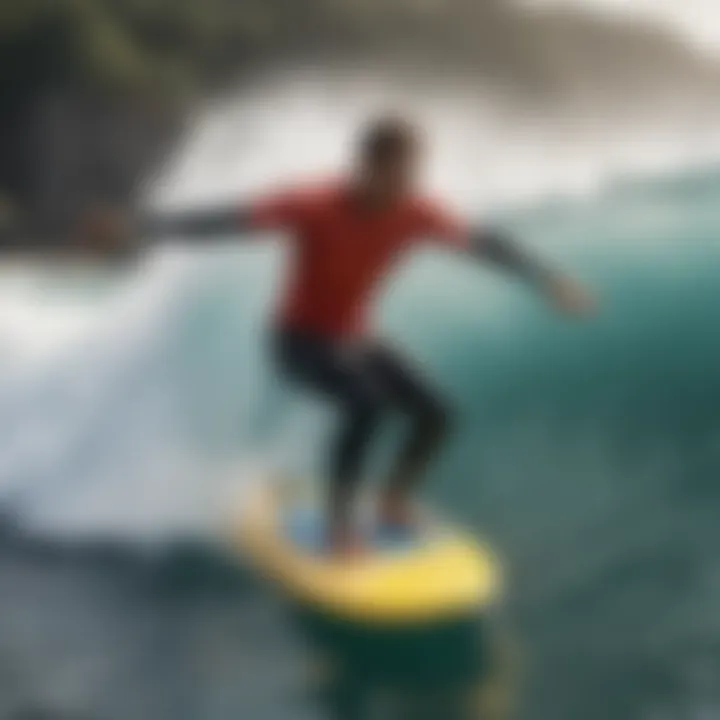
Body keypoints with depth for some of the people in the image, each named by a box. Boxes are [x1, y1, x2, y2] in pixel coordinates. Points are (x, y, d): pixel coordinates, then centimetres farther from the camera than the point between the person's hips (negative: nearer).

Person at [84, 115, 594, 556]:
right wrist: (146, 228, -46)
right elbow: (229, 220, -35)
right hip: (301, 339, -6)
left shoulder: (416, 214, -13)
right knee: (368, 402, -31)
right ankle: (339, 521, -17)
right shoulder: (315, 207, -28)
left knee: (436, 415, -7)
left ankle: (394, 503, 19)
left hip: (355, 338, 6)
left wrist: (548, 282, 3)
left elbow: (484, 245, -2)